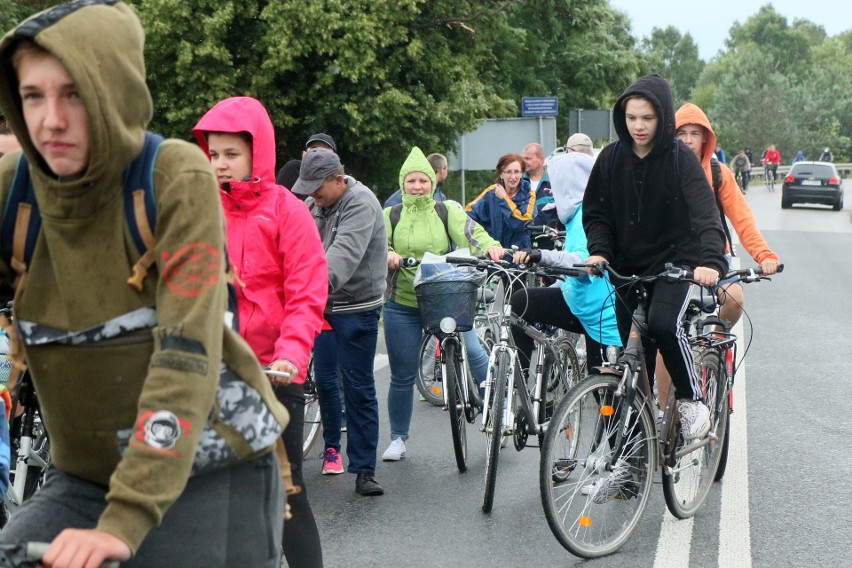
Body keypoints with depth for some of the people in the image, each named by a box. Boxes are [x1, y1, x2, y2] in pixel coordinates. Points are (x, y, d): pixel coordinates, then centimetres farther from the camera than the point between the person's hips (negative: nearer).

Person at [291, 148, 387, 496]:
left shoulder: (361, 204, -19)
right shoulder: (314, 204, 7)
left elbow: (345, 251, -35)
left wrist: (321, 281, -49)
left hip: (357, 308, -7)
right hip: (324, 304, 7)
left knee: (358, 388, -4)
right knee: (324, 379, 13)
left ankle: (364, 470, 1)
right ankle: (332, 446, 35)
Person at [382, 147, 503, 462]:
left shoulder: (447, 212, 5)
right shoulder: (391, 216, 7)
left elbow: (471, 232, -11)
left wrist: (491, 246, -32)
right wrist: (387, 254, -28)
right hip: (402, 305, 1)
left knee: (473, 353, -14)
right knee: (402, 376, 6)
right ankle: (398, 438, 21)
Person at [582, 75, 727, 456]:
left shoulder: (679, 159, -11)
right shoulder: (611, 158, -1)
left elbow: (706, 213, -22)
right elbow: (595, 212, 5)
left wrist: (711, 261, -38)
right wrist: (599, 251, -14)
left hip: (676, 262, -3)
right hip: (628, 267, 3)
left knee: (663, 324, -31)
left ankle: (692, 399, -4)